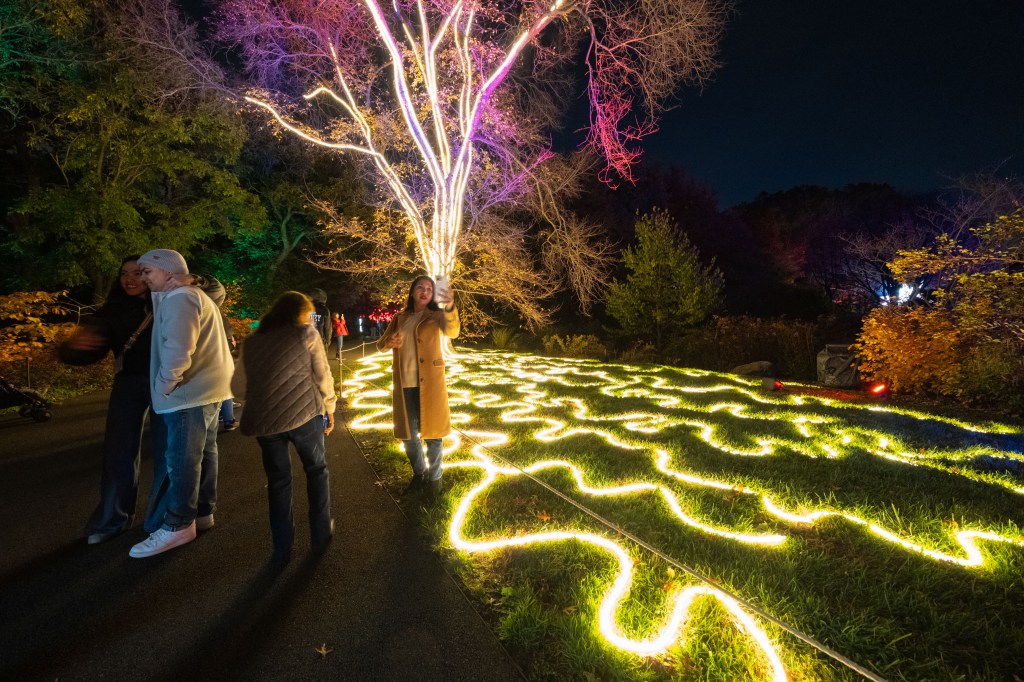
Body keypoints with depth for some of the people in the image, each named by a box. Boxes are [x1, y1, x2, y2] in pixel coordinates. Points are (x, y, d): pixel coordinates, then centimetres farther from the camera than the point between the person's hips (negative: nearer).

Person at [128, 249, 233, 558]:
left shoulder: (178, 299, -14)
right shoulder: (195, 296, 20)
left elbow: (177, 351, -26)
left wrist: (162, 386, -15)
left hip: (189, 392, -11)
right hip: (207, 388, 11)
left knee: (181, 460, -3)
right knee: (203, 453, 15)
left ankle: (178, 526, 5)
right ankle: (203, 512, 25)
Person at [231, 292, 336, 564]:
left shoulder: (251, 342, 12)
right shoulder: (307, 334, 1)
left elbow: (238, 387, 12)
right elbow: (323, 376, 0)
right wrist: (329, 408, 12)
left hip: (263, 420, 3)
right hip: (304, 414, -3)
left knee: (278, 481, 17)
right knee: (316, 470, 19)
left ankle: (282, 549, 23)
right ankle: (321, 534, 27)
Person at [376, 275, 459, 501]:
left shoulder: (435, 315, -3)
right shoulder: (399, 319, 9)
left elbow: (452, 331, -25)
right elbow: (380, 344, 14)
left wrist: (450, 307, -45)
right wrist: (390, 342, -11)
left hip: (429, 382, -4)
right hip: (404, 383, 4)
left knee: (432, 431, 5)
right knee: (407, 432, 15)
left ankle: (434, 478, 25)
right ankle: (419, 474, 37)